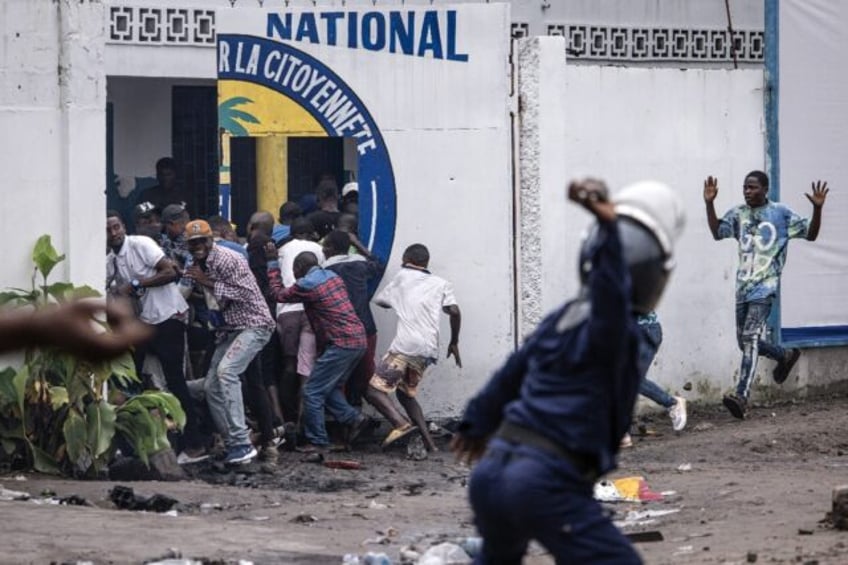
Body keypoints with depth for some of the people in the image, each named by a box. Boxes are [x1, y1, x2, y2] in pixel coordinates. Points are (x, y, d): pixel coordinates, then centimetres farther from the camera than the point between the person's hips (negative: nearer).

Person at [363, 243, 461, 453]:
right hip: (429, 350, 5)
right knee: (406, 393, 22)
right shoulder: (441, 284, 19)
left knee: (374, 389, -5)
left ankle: (401, 423, -29)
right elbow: (454, 311, 5)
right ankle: (428, 442, 12)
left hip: (405, 346, -5)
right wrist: (454, 342, 15)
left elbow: (379, 300, 25)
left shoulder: (402, 277, 15)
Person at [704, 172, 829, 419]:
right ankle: (786, 356, 41)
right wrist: (709, 203, -11)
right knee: (745, 341, 13)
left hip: (765, 287, -6)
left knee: (750, 337, -19)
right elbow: (717, 232, 0)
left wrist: (817, 208, -15)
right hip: (743, 286, 6)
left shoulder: (781, 213, 0)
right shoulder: (738, 214, 10)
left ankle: (741, 396, -28)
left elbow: (810, 234, 1)